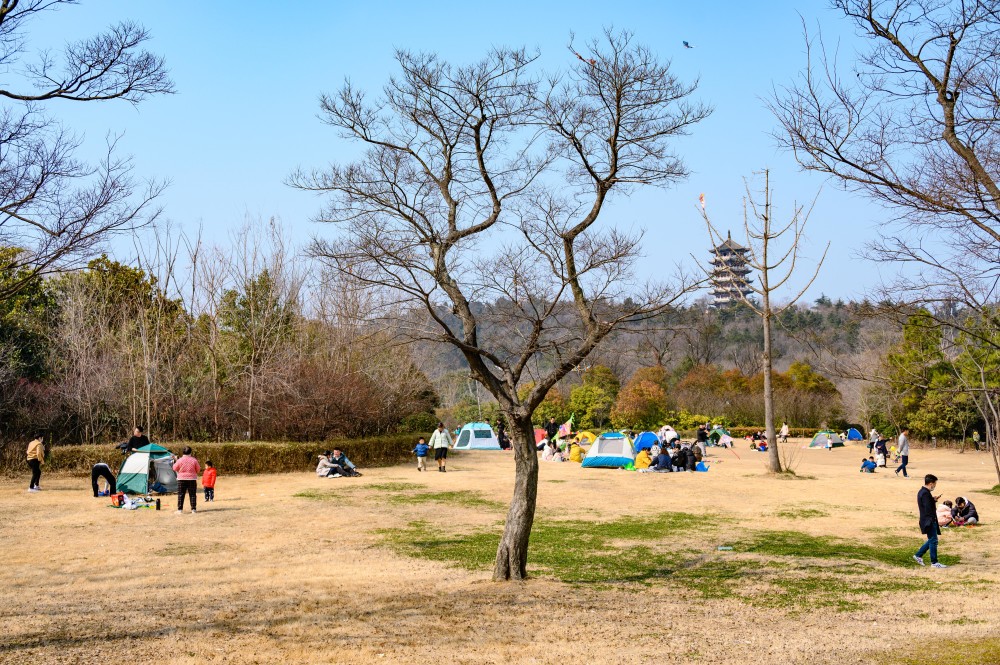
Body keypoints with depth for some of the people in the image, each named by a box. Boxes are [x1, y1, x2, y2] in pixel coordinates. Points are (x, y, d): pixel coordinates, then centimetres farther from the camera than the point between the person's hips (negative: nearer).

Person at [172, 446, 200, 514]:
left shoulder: (180, 460, -7)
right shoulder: (194, 460, -5)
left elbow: (175, 468, 4)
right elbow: (198, 470, 2)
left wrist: (175, 461, 19)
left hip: (181, 479, 0)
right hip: (192, 479, 0)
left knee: (180, 495, 5)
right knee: (192, 495, 6)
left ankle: (180, 509, 3)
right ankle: (193, 509, 4)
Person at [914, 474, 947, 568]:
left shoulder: (922, 492, 12)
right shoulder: (926, 493, -20)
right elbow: (928, 509, -24)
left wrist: (933, 500, 8)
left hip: (928, 521, 10)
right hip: (929, 521, -10)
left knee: (931, 540, 18)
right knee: (933, 541, -3)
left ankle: (918, 555, 23)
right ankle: (934, 562, 4)